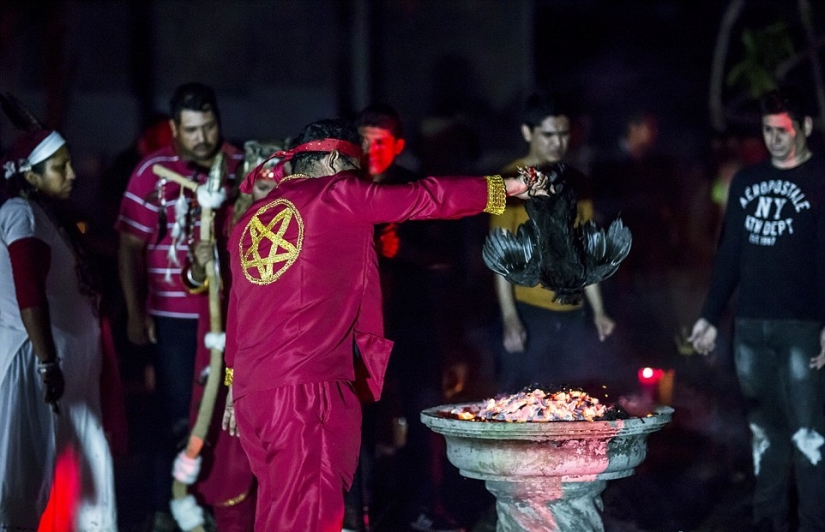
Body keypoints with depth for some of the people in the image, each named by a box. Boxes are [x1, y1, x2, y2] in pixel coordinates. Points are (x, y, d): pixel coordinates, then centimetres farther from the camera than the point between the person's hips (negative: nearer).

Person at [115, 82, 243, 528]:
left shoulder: (241, 165, 4)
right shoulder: (153, 172, -2)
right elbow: (130, 248, 0)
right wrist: (135, 314, -4)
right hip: (175, 318, -2)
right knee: (179, 418, 1)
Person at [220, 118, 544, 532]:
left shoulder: (250, 220, 19)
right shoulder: (336, 195, 0)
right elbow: (424, 198, 4)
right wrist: (504, 187, 15)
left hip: (252, 389, 8)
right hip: (309, 389, -8)